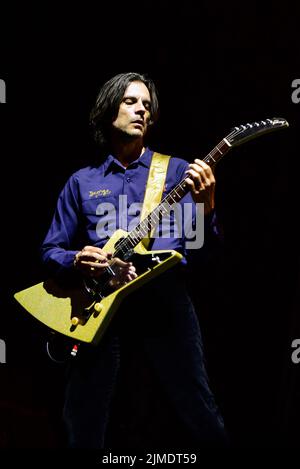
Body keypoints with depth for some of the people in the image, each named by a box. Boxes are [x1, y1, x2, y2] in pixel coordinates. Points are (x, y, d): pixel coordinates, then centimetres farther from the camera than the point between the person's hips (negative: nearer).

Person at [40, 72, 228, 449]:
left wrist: (204, 207, -18)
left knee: (201, 416, 0)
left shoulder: (177, 171, 9)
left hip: (165, 297, -1)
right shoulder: (81, 182, 13)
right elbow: (51, 251, 13)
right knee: (83, 427, 4)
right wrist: (77, 260, -9)